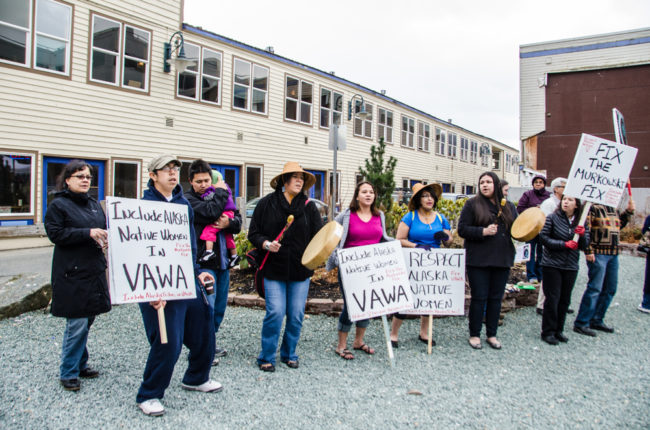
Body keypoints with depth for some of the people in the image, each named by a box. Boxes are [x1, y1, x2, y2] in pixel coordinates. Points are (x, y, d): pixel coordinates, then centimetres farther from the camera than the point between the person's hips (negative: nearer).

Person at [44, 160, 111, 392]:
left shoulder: (94, 204, 14)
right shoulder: (58, 205, -5)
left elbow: (102, 228, 23)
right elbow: (56, 234, -14)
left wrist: (104, 239, 1)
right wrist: (88, 233, -21)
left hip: (94, 270, 7)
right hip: (72, 273, -7)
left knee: (87, 320, 14)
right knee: (77, 323, -5)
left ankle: (80, 364, 29)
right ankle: (67, 373, 10)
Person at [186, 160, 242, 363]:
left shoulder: (220, 196, 14)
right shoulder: (188, 199, -7)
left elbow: (238, 220, 8)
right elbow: (211, 213, -24)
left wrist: (229, 223, -14)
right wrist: (220, 192, -10)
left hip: (222, 261, 7)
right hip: (203, 261, -7)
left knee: (220, 307, 15)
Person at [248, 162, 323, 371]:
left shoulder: (309, 206, 7)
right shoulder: (267, 203, 1)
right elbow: (253, 233, 2)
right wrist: (266, 244, -16)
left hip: (300, 270, 3)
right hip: (274, 268, -2)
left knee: (296, 315, 7)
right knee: (275, 312, -6)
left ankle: (289, 354, 27)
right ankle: (266, 356, 13)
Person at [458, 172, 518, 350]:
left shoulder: (509, 207, 10)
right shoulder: (472, 204, -2)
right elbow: (462, 229, -6)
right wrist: (483, 231, -19)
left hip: (502, 260, 4)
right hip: (479, 260, -4)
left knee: (496, 298, 11)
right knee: (479, 298, 3)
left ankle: (492, 334, 25)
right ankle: (474, 334, 18)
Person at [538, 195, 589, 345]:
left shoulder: (581, 222, 6)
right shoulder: (552, 218, -6)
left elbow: (584, 246, 3)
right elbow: (543, 237, -11)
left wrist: (582, 235, -18)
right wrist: (564, 244, -17)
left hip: (571, 266, 4)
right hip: (552, 265, -4)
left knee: (565, 300, 11)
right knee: (552, 299, -1)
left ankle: (558, 330, 24)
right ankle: (548, 332, 10)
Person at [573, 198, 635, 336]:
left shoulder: (614, 210, 15)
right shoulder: (593, 208, -10)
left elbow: (619, 225, 29)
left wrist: (628, 212, 16)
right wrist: (588, 251, -18)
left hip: (613, 254, 9)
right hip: (598, 254, -9)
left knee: (610, 289, 13)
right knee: (595, 288, -9)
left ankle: (597, 321, 24)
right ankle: (581, 323, -1)